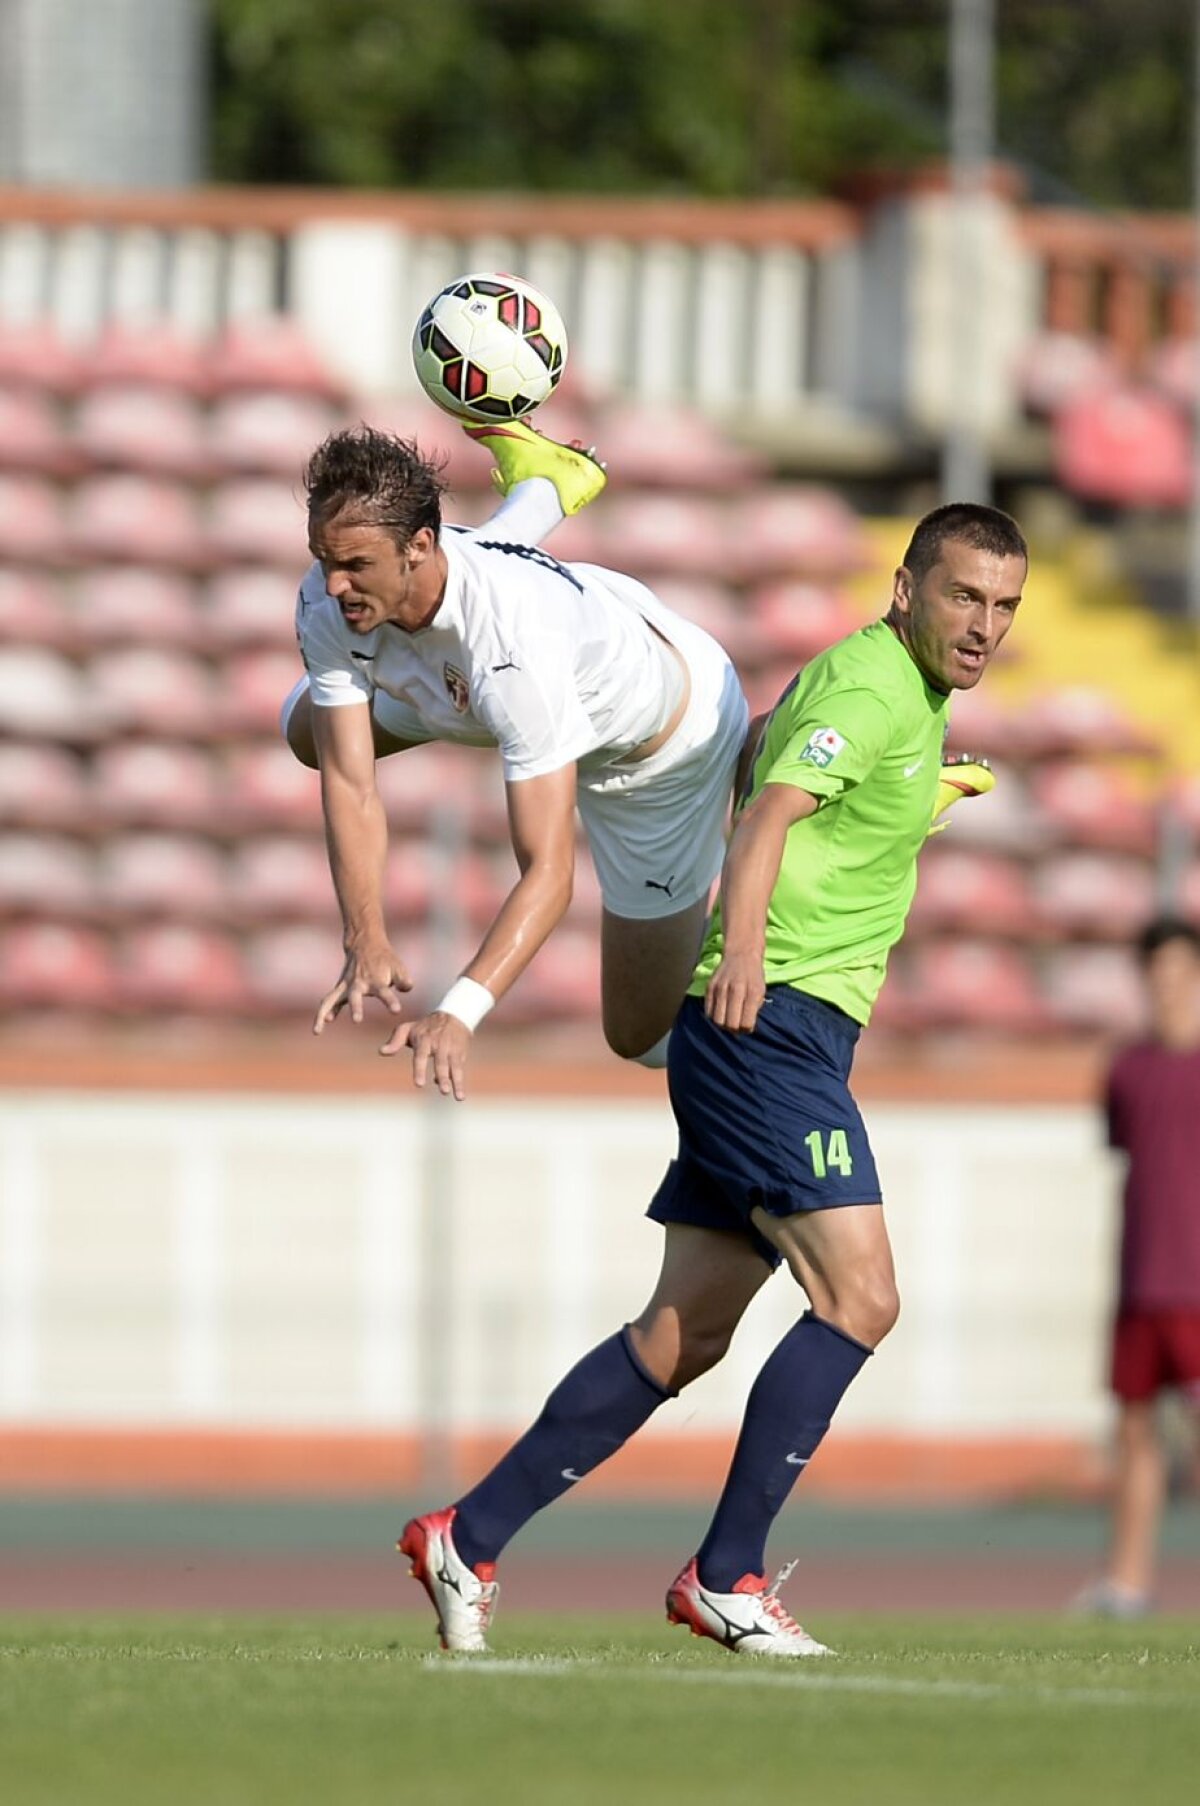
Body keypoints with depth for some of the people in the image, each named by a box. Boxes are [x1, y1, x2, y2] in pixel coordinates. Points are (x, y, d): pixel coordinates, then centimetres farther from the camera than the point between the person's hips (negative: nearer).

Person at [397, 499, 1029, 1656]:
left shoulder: (893, 689, 17)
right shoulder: (869, 690, -13)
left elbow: (752, 755, 34)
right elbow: (766, 813, -29)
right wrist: (742, 943, -46)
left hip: (774, 1034, 10)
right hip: (771, 1027, -10)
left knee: (683, 1336, 9)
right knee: (858, 1298, -17)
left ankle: (469, 1539, 11)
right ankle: (725, 1577, -14)